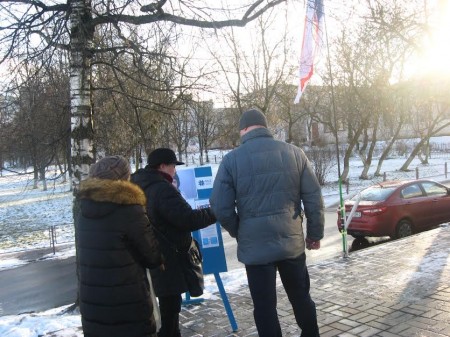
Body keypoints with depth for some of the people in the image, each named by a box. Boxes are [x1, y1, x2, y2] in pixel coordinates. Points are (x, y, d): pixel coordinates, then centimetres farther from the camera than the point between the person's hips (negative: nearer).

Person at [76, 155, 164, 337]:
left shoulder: (84, 211, 2)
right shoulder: (129, 209, -16)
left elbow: (83, 256, 11)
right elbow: (153, 255, -11)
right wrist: (159, 260, 11)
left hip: (91, 303, 6)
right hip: (128, 305, -6)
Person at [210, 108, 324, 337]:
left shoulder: (231, 159, -6)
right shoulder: (294, 152, 1)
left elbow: (220, 208, -7)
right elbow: (314, 198, 2)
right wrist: (315, 233, 13)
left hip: (255, 246, -3)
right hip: (292, 241, 3)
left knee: (265, 307, 9)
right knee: (301, 297, 22)